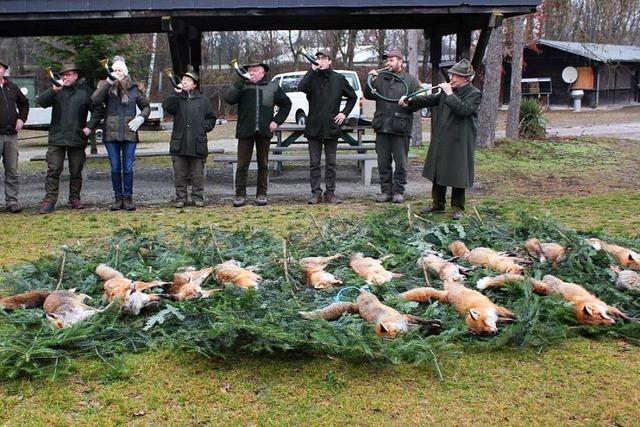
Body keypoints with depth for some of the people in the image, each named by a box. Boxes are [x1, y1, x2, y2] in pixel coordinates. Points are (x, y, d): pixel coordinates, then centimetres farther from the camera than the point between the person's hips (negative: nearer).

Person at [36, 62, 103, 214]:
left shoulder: (84, 91, 5)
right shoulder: (56, 91, 7)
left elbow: (98, 110, 6)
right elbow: (42, 102, -7)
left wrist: (90, 127, -3)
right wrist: (53, 90, -22)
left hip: (77, 139, 0)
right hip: (57, 138, 0)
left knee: (76, 172, 9)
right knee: (53, 170, -3)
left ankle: (75, 198, 20)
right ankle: (49, 200, 0)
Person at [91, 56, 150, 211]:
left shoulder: (134, 88, 6)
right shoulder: (106, 87, 4)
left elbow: (146, 106, 15)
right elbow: (95, 99, -15)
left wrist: (141, 118, -5)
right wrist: (109, 82, -21)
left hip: (129, 133, 0)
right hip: (111, 134, 0)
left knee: (128, 168, 2)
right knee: (115, 168, 6)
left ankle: (128, 198, 11)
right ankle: (118, 198, 15)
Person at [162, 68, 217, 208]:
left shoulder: (203, 100, 7)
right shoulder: (177, 99, 8)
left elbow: (211, 117, 11)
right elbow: (166, 106, -11)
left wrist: (204, 127, -3)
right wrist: (176, 93, -15)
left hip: (198, 144, -1)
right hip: (179, 144, 1)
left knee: (197, 174, 5)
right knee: (180, 174, 5)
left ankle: (198, 197, 14)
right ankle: (181, 197, 13)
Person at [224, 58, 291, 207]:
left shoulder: (273, 87, 9)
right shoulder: (241, 86, 7)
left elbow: (286, 104, 15)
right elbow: (229, 98, -10)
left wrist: (277, 121, 4)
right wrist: (241, 81, -14)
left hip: (264, 131, 1)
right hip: (245, 131, -1)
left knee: (263, 164, 7)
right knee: (242, 164, -1)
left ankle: (261, 194, 15)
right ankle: (240, 195, 5)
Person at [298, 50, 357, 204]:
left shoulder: (338, 79, 4)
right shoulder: (312, 77, 2)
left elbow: (353, 97, 14)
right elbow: (301, 87, -19)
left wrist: (345, 113, 3)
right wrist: (312, 70, -18)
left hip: (331, 128, 0)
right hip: (314, 127, 0)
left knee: (331, 163, 7)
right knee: (314, 163, 4)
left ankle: (330, 192, 14)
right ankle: (316, 192, 10)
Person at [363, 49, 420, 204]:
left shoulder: (411, 80, 3)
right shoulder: (380, 78, 11)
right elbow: (368, 95, 7)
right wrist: (371, 81, -7)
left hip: (400, 127, -3)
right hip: (382, 127, 3)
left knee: (401, 163, 3)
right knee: (383, 162, 9)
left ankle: (398, 191, 13)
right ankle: (386, 190, 18)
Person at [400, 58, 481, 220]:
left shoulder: (474, 94, -9)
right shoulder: (448, 90, 11)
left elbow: (463, 109, -25)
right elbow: (430, 99, 12)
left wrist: (449, 94, -21)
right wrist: (410, 102, 2)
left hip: (459, 143, -6)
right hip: (441, 140, 6)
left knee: (457, 175, 2)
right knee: (438, 173, 12)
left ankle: (458, 208, 16)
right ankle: (437, 205, 25)